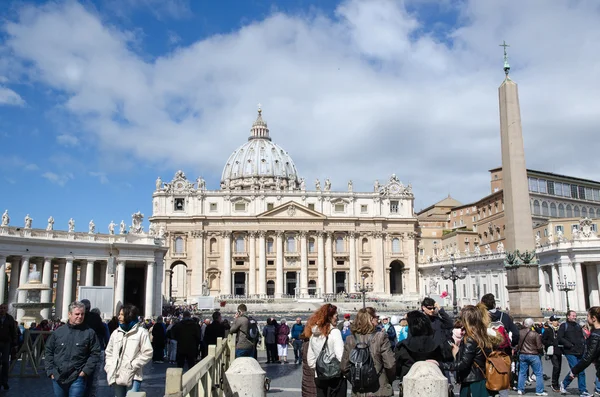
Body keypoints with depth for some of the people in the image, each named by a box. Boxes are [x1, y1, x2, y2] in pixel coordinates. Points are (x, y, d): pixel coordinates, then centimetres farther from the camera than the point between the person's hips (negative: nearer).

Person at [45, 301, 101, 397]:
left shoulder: (89, 333, -2)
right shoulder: (58, 332, 6)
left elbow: (95, 353, -2)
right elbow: (49, 351, 12)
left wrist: (86, 371, -9)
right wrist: (50, 370, 5)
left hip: (77, 378, -3)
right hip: (58, 377, 4)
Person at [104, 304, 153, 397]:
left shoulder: (141, 332, -4)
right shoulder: (116, 332, 12)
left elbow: (147, 353, -6)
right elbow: (109, 352, 18)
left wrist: (133, 365, -11)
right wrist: (109, 367, 4)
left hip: (133, 376, -5)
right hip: (117, 376, 5)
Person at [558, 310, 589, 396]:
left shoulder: (578, 326, 17)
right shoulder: (564, 326, -2)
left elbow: (582, 337, 25)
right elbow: (560, 338, -9)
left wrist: (583, 343, 6)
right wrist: (569, 345, -16)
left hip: (580, 352, 6)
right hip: (570, 352, -6)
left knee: (581, 372, 8)